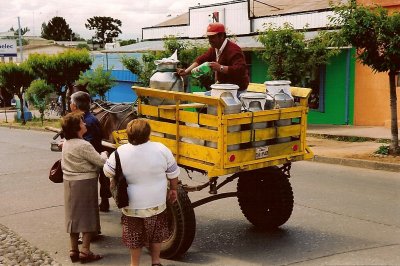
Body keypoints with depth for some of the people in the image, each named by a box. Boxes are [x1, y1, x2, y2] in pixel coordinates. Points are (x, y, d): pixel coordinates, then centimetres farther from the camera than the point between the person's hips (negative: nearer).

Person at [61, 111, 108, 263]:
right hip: (85, 183, -8)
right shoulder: (84, 146, -21)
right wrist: (104, 153, 6)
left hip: (70, 182, 8)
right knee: (88, 216, 2)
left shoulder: (66, 143, 5)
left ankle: (74, 250, 20)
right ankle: (85, 252, 3)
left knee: (73, 215, 13)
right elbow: (101, 162, -16)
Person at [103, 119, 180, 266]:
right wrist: (173, 189, 13)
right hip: (157, 204, 1)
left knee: (135, 237, 18)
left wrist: (114, 184, 20)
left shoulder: (120, 152, -15)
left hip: (132, 205, 0)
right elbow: (173, 174, -3)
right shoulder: (161, 149, -14)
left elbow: (108, 172, 0)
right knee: (156, 235, 22)